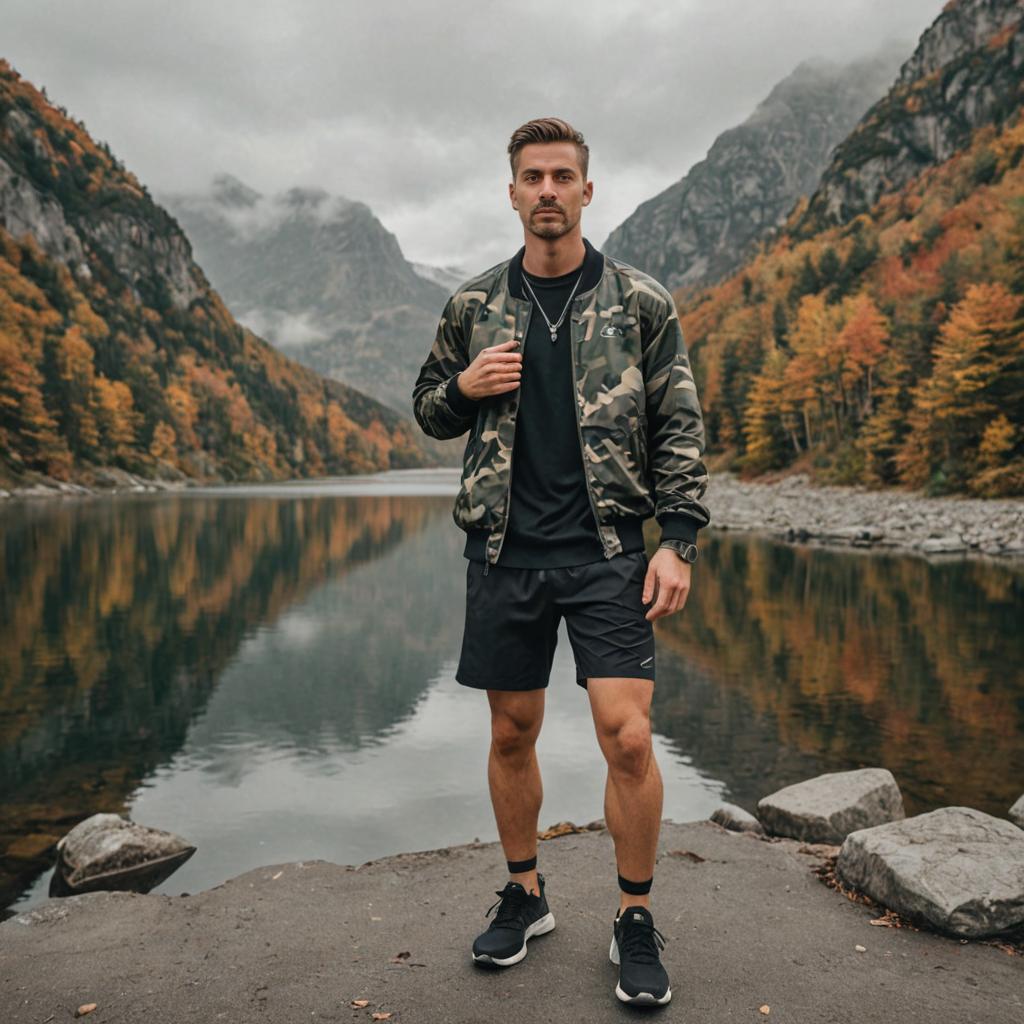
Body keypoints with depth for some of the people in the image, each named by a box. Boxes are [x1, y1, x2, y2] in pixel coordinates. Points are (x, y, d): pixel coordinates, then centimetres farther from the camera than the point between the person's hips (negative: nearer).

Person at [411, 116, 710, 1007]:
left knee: (628, 737, -8)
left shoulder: (640, 302, 3)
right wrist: (464, 388, -5)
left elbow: (680, 429, 2)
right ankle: (524, 894, 31)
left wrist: (679, 541, -8)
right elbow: (428, 409, 18)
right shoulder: (474, 306, 9)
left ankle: (636, 918, 14)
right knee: (512, 734, 10)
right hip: (505, 550, 3)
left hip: (607, 550, -2)